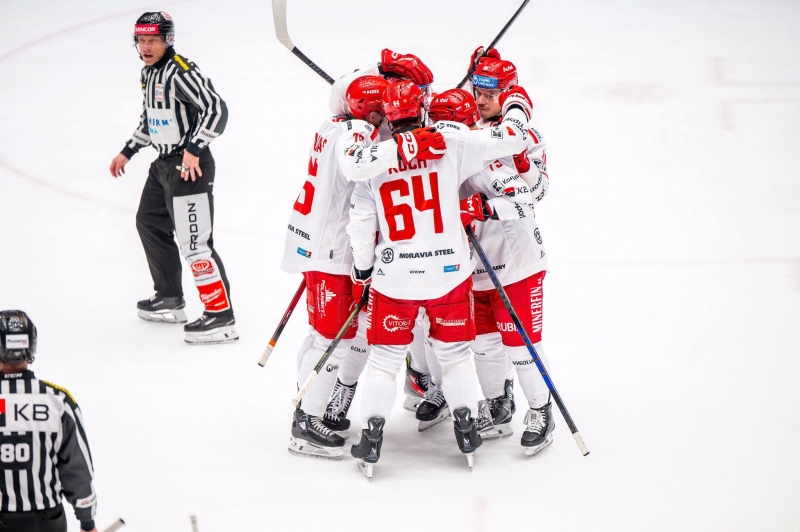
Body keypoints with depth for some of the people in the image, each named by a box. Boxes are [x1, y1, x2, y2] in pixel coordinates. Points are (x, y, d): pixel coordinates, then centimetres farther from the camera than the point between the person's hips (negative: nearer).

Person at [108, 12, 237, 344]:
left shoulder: (181, 72, -20)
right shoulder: (149, 73, 12)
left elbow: (216, 109, -28)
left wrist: (194, 149, -31)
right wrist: (128, 151, 27)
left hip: (190, 166, -11)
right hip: (164, 164, 11)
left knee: (195, 241, -14)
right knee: (149, 223, 24)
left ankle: (221, 317, -13)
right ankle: (170, 300, 38)